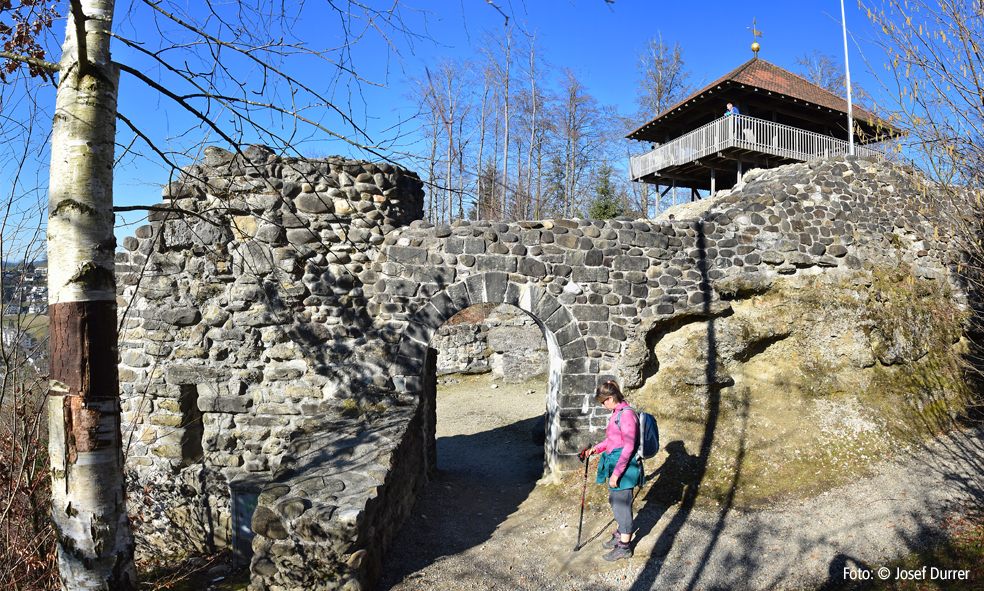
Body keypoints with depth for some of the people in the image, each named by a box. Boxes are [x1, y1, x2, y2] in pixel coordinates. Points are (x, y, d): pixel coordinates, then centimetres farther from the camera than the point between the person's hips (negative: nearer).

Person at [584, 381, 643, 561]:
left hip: (624, 466, -10)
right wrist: (597, 448, 9)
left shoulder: (627, 414, -22)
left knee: (622, 503, 2)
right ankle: (620, 534, 40)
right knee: (615, 500, 21)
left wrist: (616, 472, -23)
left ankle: (624, 547, 16)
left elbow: (629, 447, -24)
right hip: (615, 463, 10)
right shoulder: (617, 412, 8)